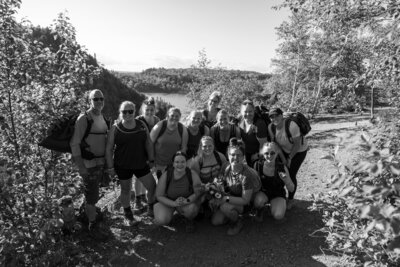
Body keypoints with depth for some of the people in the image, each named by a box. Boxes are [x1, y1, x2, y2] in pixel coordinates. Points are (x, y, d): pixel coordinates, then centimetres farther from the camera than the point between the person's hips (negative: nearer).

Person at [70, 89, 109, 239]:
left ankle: (88, 211, 44)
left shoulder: (103, 118, 7)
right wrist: (80, 166, -20)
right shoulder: (83, 119, -16)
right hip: (88, 164, -7)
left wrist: (108, 162, 16)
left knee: (93, 190, 23)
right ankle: (92, 225, 15)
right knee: (92, 195, 0)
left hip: (101, 162, 7)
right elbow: (75, 143, -17)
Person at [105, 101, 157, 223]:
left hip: (141, 164, 2)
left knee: (152, 187, 5)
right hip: (123, 166, -2)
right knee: (125, 190, 13)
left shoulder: (141, 125, 0)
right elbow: (109, 149, -3)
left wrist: (151, 159, 1)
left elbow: (148, 143, 5)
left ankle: (152, 209, 31)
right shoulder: (115, 128, -7)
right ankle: (128, 214, 35)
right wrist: (110, 167, -5)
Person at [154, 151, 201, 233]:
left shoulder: (193, 175, -21)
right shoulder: (165, 176, -21)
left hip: (188, 203, 0)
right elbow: (159, 196, -14)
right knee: (161, 221, -25)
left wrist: (186, 200, -34)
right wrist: (174, 203, -29)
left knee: (191, 209, -34)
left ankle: (189, 220, 4)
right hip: (168, 202, 0)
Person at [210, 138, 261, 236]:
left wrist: (225, 198, -29)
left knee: (225, 207, -33)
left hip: (246, 204, -5)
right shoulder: (227, 169, -10)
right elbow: (224, 187, 4)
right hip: (232, 197, 6)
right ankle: (234, 214, 20)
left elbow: (245, 200, -25)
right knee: (215, 221, -7)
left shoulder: (247, 174, -29)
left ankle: (237, 223, -1)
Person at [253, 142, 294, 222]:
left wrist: (286, 180, -34)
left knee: (278, 216, -25)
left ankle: (272, 205, 9)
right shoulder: (258, 165, -16)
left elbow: (291, 189, -13)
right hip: (262, 192, 1)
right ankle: (261, 208, 4)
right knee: (258, 201, -34)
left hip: (278, 195, 0)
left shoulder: (282, 168, -19)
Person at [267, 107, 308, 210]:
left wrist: (290, 158, -15)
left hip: (299, 150, -4)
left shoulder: (292, 126, -35)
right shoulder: (271, 127, -19)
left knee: (291, 175, -5)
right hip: (284, 149, 5)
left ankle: (290, 200, 18)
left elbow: (297, 144, -23)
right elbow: (275, 143, -7)